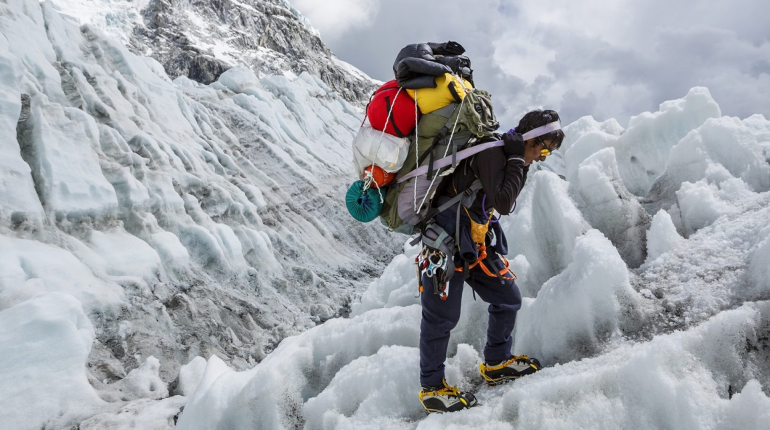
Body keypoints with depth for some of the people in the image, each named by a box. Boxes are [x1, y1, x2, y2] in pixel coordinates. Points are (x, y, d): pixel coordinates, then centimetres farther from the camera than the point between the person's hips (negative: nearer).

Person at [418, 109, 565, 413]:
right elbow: (503, 203, -24)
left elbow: (502, 204, 10)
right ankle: (431, 388, 15)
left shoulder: (508, 156, 11)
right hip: (448, 242, -10)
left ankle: (496, 364, 32)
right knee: (442, 315, -1)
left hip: (476, 244, 10)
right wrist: (517, 161, -17)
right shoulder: (492, 151, -18)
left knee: (508, 298, 14)